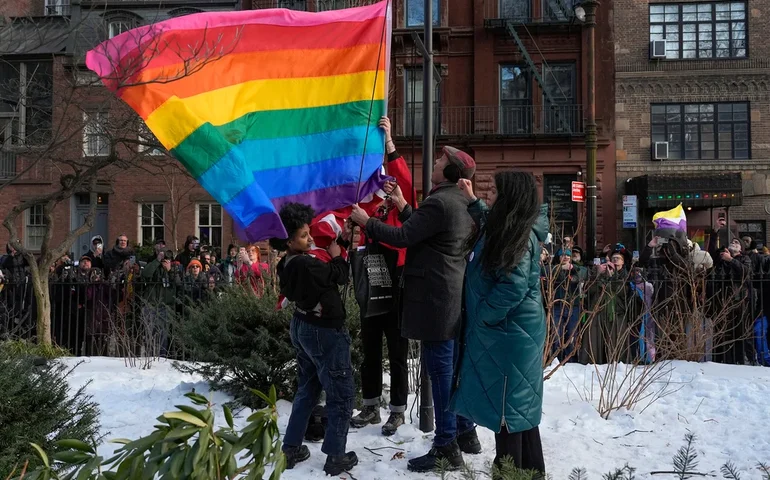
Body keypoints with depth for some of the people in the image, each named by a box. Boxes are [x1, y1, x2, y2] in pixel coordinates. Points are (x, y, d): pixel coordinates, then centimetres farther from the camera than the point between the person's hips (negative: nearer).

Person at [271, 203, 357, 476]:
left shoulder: (286, 265, 1)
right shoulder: (305, 264, -28)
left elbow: (322, 274, 7)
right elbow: (340, 276, -15)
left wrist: (328, 257, -2)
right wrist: (337, 255, 0)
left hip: (303, 327, 9)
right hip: (325, 331, -9)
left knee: (307, 390, 20)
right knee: (341, 393, 5)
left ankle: (291, 450, 27)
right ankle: (335, 457, 11)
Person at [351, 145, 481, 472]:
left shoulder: (439, 202, -17)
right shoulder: (463, 203, 14)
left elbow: (403, 237, -17)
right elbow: (420, 229, 19)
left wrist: (366, 221, -5)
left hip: (436, 298, -10)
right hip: (455, 296, 10)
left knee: (440, 370, -3)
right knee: (454, 367, 16)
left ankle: (447, 448, 6)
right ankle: (465, 433, 28)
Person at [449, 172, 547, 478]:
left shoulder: (520, 235, -19)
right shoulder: (508, 228, 9)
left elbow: (513, 287, -26)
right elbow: (489, 223, 34)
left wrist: (482, 317, -16)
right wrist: (472, 201, 26)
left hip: (509, 331, -10)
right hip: (503, 330, 10)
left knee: (506, 401, 0)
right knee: (516, 400, 16)